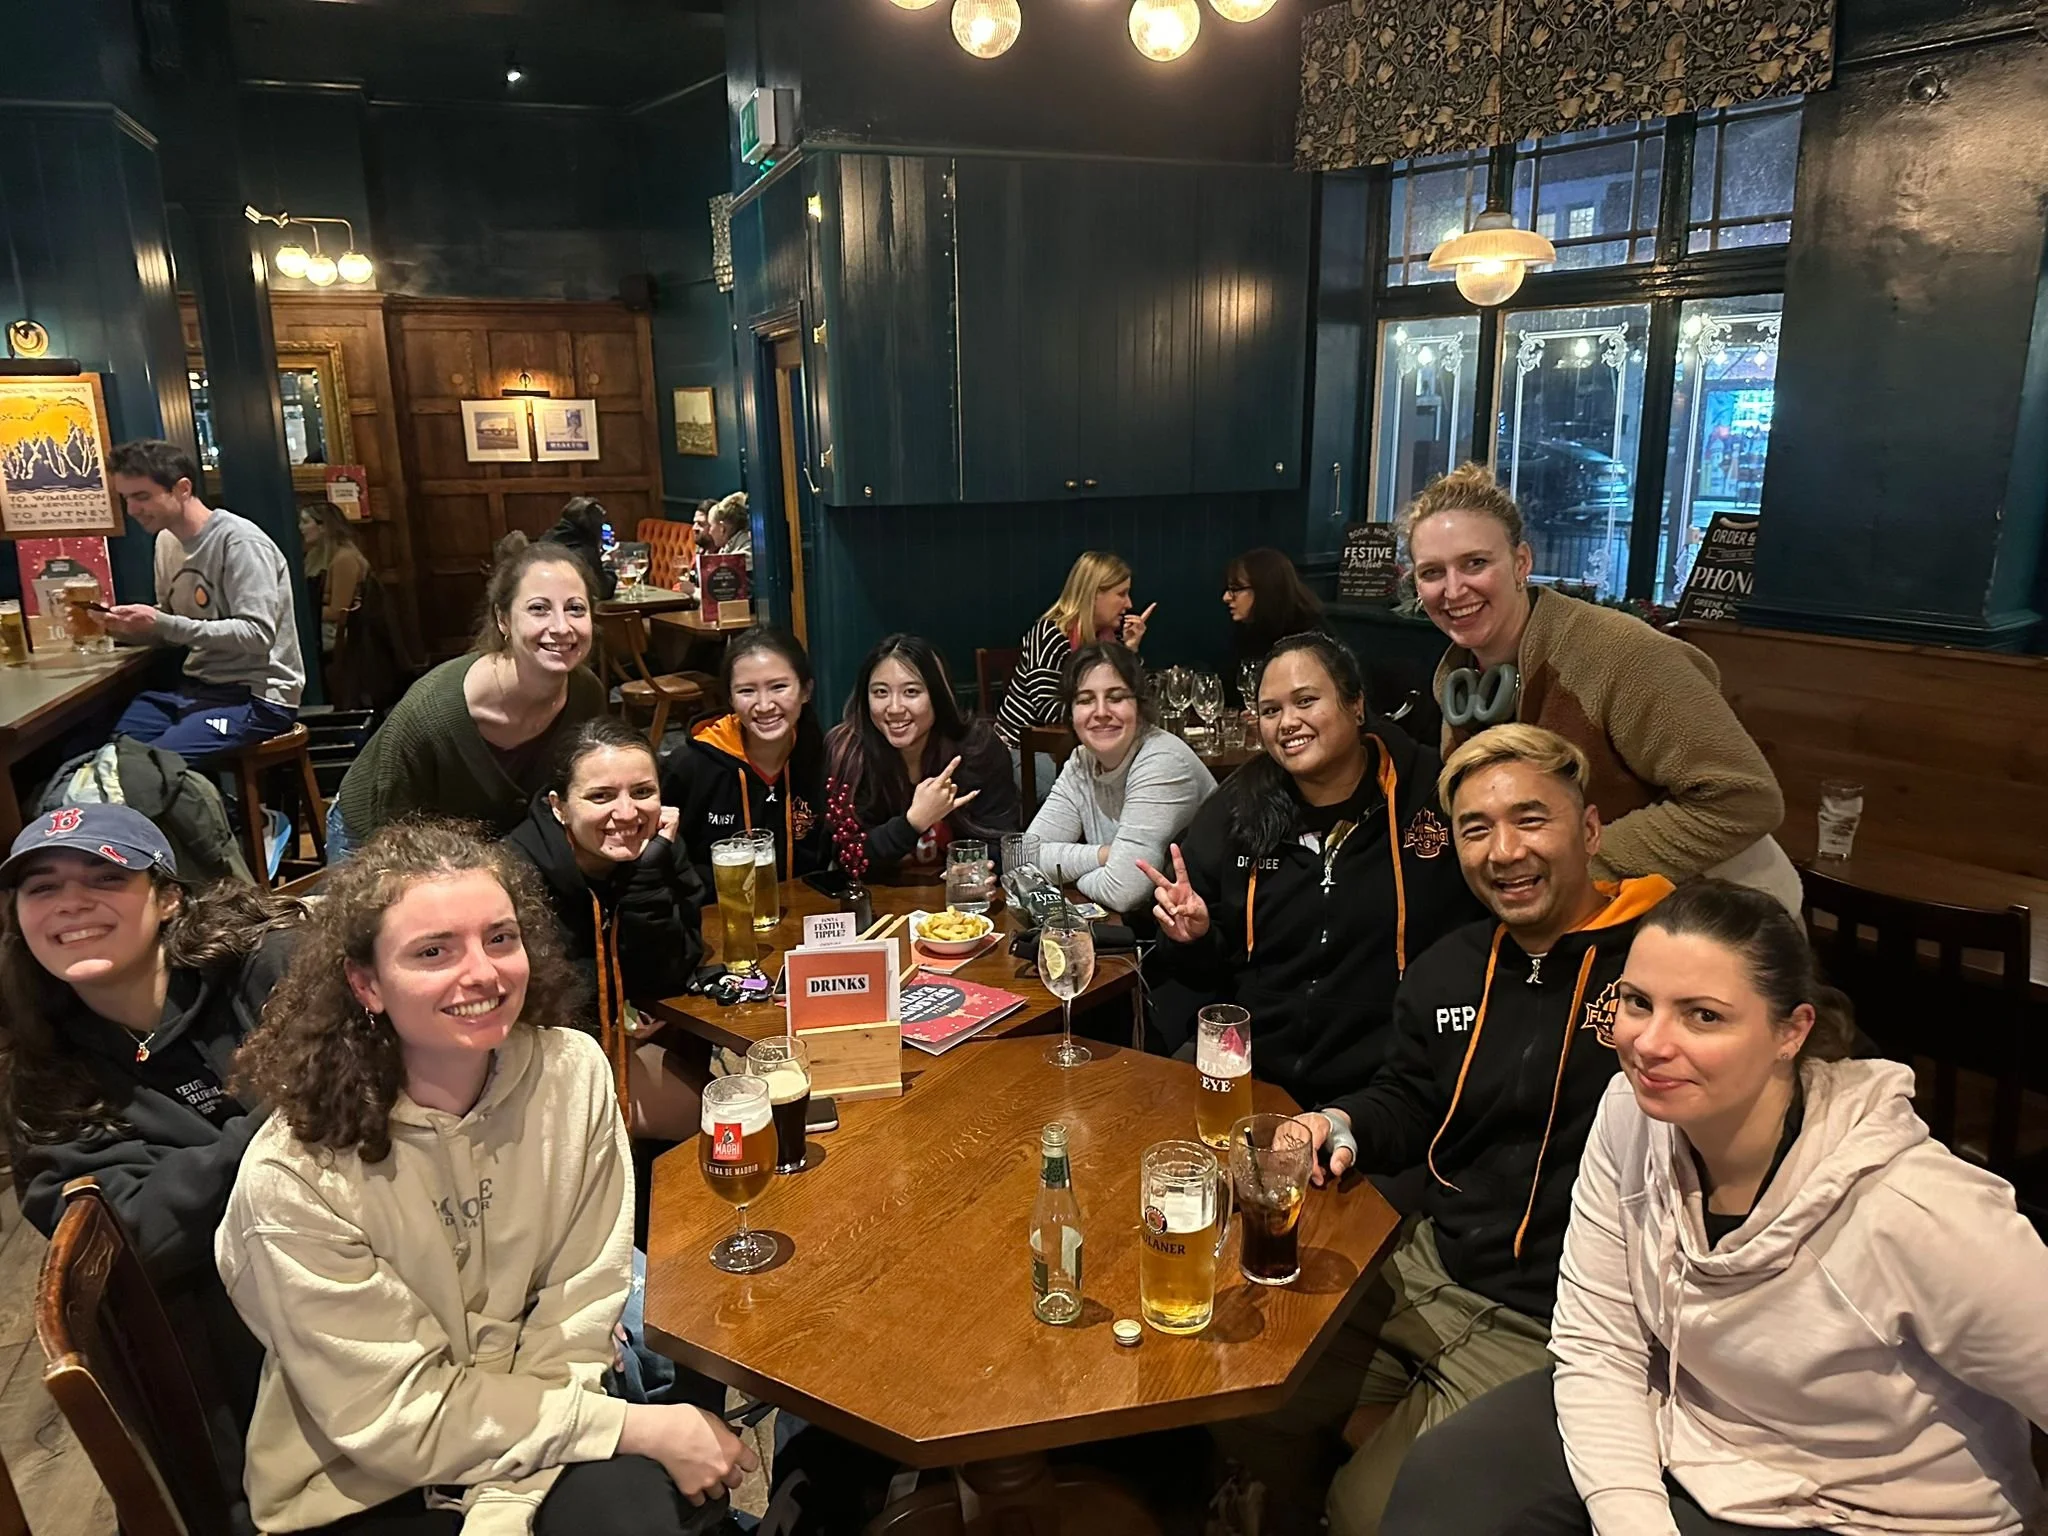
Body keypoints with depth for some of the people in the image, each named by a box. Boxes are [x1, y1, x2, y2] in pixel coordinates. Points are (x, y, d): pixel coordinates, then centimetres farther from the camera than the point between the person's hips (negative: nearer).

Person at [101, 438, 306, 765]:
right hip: (199, 686, 8)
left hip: (257, 696, -8)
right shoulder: (167, 540, 11)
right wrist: (129, 628, -4)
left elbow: (258, 635, -22)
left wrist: (161, 624, -23)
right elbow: (169, 628, 18)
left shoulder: (240, 542, -15)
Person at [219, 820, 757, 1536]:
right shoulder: (292, 1176, -21)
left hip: (537, 1443, 4)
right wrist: (642, 1429, -17)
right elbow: (398, 1417, -15)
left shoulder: (572, 1074, -13)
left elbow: (578, 1309, -5)